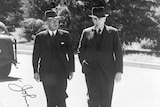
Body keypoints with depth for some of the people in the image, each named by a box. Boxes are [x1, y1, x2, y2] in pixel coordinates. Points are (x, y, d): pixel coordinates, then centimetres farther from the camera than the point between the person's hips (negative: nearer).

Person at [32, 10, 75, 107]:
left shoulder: (65, 35, 5)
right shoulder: (40, 37, 6)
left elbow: (70, 53, 7)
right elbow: (36, 55, 8)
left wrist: (71, 70, 3)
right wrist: (36, 71, 1)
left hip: (61, 73, -1)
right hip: (46, 73, 1)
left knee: (60, 99, -9)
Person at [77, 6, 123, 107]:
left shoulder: (113, 32, 5)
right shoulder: (86, 32, 8)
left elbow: (118, 53, 3)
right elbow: (80, 51, 15)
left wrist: (119, 71, -4)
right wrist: (84, 63, 0)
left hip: (108, 72, 0)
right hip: (91, 72, 0)